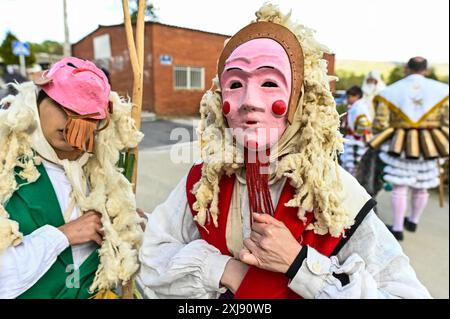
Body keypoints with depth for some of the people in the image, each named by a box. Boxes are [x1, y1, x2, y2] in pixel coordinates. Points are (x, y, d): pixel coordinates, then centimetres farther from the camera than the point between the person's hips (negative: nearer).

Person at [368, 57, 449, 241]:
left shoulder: (390, 92, -4)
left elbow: (380, 124, -7)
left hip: (400, 145, -2)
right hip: (428, 145, 3)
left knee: (400, 188, 5)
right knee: (421, 187, 17)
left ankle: (397, 229, 8)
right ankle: (413, 222, 36)